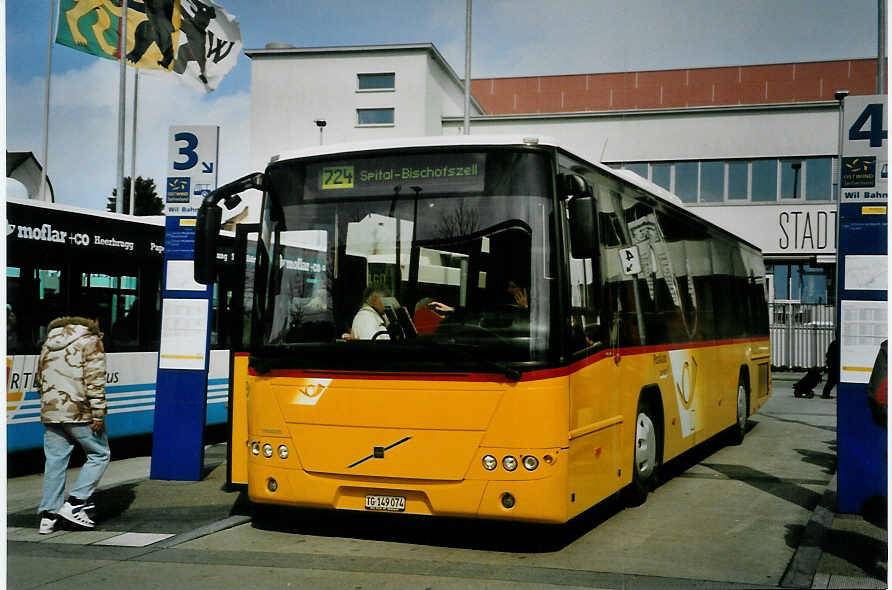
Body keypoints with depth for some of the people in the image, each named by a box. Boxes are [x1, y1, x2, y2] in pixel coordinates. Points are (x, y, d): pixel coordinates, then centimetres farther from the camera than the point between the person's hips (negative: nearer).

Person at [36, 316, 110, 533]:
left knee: (55, 462, 9)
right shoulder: (90, 342, -1)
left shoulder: (48, 344, 21)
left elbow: (41, 380, 23)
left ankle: (48, 515, 9)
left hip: (50, 413, 6)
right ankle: (74, 504, -3)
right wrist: (98, 414, -13)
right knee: (99, 455, 6)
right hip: (80, 412, -6)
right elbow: (94, 381, -11)